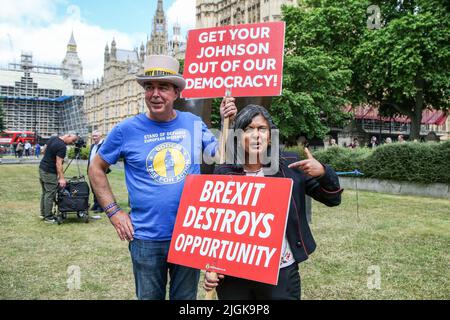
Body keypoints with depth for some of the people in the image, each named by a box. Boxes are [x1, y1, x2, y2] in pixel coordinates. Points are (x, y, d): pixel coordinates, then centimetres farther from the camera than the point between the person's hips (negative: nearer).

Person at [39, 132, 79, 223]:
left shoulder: (52, 139, 8)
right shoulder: (62, 146, -20)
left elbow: (44, 150, 21)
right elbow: (58, 163, -22)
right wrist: (61, 178, -22)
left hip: (42, 168, 10)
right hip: (50, 172, -10)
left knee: (45, 192, 17)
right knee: (50, 194, -4)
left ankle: (43, 213, 26)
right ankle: (48, 217, 1)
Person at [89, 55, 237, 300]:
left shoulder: (194, 124, -1)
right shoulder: (127, 130, -6)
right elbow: (96, 169, 5)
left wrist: (228, 123, -8)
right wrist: (113, 212, -3)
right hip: (146, 238, -1)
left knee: (186, 298, 20)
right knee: (149, 297, 17)